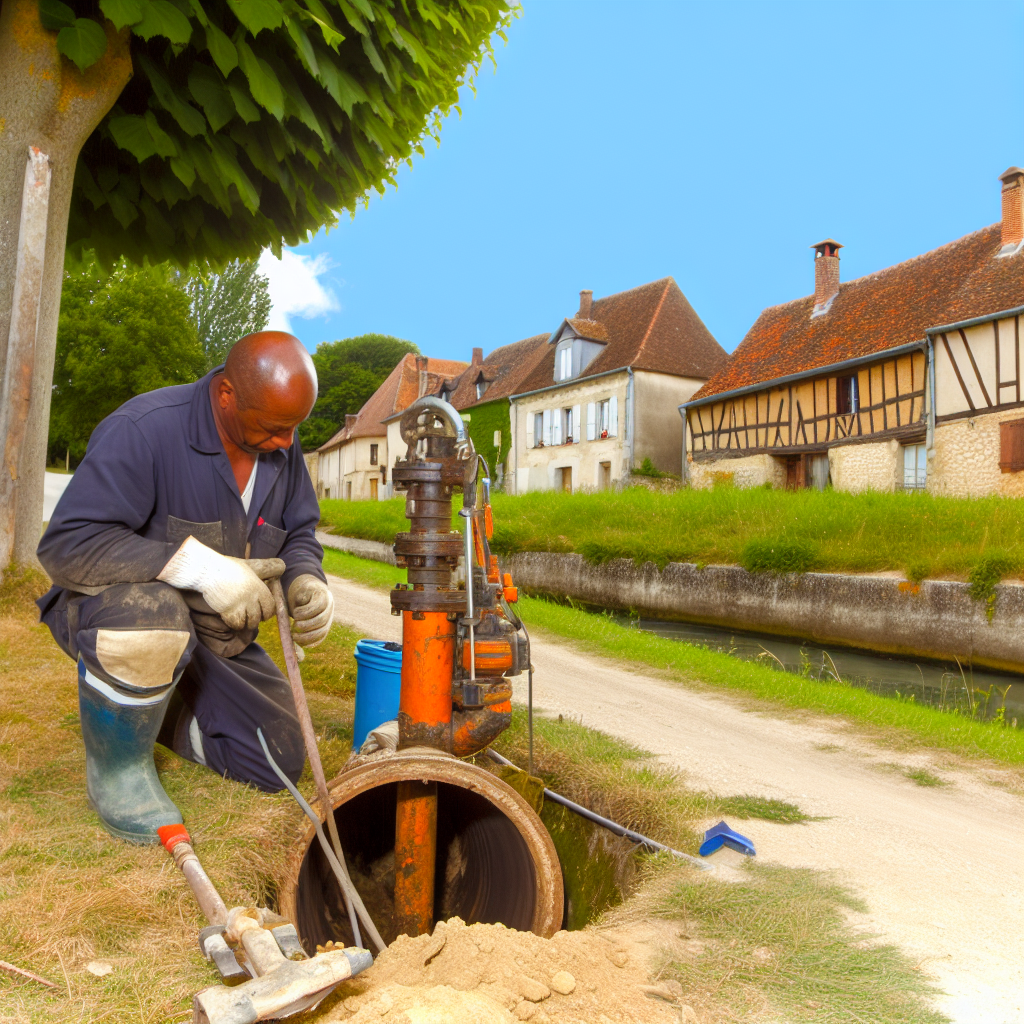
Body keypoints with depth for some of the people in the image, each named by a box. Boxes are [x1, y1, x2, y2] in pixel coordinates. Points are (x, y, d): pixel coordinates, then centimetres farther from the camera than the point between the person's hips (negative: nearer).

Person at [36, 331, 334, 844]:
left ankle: (151, 708, 26)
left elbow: (299, 533, 5)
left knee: (281, 764, 3)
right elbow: (65, 545, -31)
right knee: (151, 618, -44)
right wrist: (199, 565, -40)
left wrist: (306, 581, -19)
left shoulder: (282, 449, -4)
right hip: (108, 608, -6)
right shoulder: (143, 428, -26)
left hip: (217, 634, 6)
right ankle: (116, 762, -11)